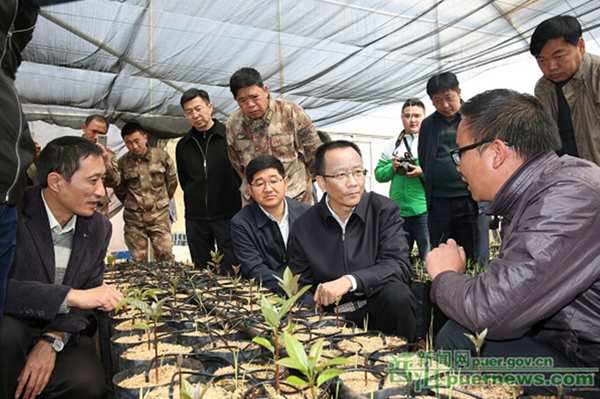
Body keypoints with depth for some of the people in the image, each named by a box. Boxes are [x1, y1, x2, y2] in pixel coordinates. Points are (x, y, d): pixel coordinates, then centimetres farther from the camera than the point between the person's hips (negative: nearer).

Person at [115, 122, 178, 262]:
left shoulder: (162, 156, -3)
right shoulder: (122, 163, -3)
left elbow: (172, 181, 8)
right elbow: (119, 188, 12)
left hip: (159, 215, -1)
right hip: (134, 219, 1)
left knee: (166, 257, -2)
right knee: (138, 260, 7)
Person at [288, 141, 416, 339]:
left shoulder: (385, 210, -4)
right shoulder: (303, 228, -2)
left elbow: (399, 266, -15)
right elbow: (303, 289, 4)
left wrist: (350, 281, -29)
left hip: (384, 308, 1)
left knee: (396, 294, -30)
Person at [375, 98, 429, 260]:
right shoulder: (392, 144, 10)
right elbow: (379, 174, 10)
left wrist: (423, 172, -21)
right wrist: (392, 167, -8)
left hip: (424, 209, -4)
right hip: (397, 210, 4)